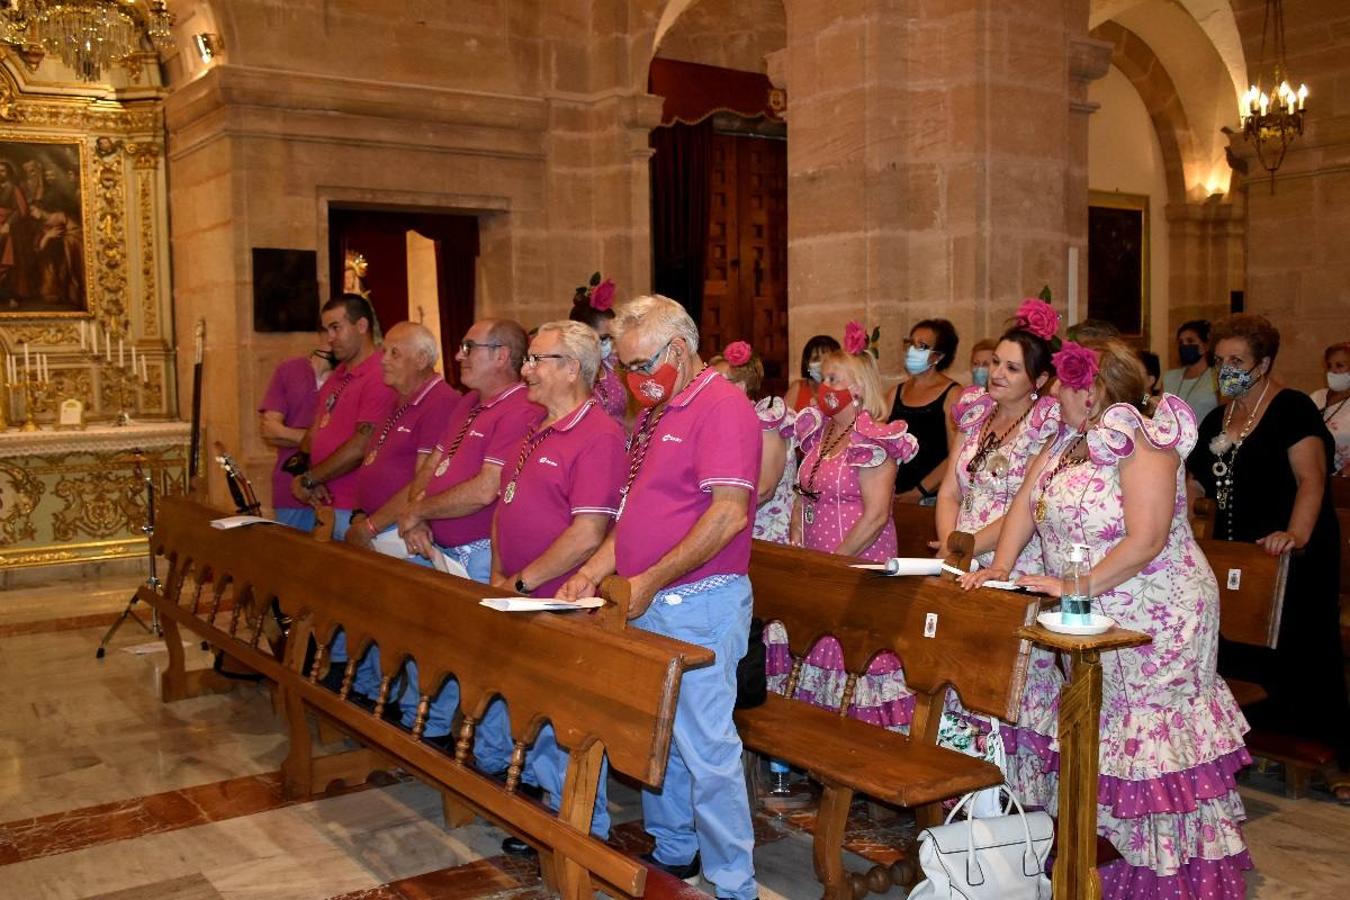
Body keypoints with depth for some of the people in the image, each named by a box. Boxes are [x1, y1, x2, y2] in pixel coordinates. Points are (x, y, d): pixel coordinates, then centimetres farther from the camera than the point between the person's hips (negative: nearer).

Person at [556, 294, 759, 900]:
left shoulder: (722, 407, -13)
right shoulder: (654, 413, 17)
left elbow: (729, 514, -22)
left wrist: (651, 581, -20)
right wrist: (594, 571, 8)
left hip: (699, 605, -9)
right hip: (649, 605, 9)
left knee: (706, 747, -3)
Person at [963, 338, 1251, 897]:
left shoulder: (1140, 444, -19)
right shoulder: (1067, 440, 8)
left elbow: (1146, 541, -27)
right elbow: (1026, 502, 6)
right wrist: (1002, 565, -7)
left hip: (1154, 617, -9)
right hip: (1093, 620, 9)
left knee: (1154, 743, 0)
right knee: (1101, 738, 14)